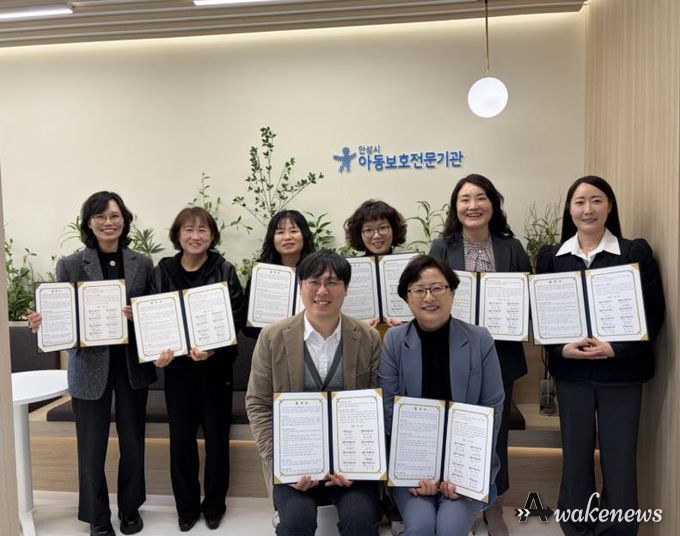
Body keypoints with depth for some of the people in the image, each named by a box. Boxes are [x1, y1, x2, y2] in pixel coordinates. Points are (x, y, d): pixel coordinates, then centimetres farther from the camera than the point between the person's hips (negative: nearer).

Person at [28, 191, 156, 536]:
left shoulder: (142, 264, 3)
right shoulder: (71, 265, -2)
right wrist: (42, 322, -22)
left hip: (132, 364, 2)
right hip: (90, 366, -1)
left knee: (133, 441, 13)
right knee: (92, 445, 7)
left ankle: (130, 507, 35)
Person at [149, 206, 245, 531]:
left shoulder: (224, 271, -3)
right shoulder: (163, 271, 2)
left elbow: (236, 318, -9)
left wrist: (212, 347, -24)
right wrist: (160, 348, -17)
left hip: (216, 365, -1)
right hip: (178, 365, 1)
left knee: (216, 436, 9)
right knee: (181, 438, 8)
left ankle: (214, 505, 27)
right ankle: (186, 506, 27)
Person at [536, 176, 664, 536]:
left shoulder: (636, 252, -1)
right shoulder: (550, 257, 4)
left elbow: (653, 314, -4)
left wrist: (615, 349, -17)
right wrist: (562, 348, -14)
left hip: (621, 372, -1)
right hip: (570, 372, 2)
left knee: (619, 459, 6)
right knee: (575, 455, 11)